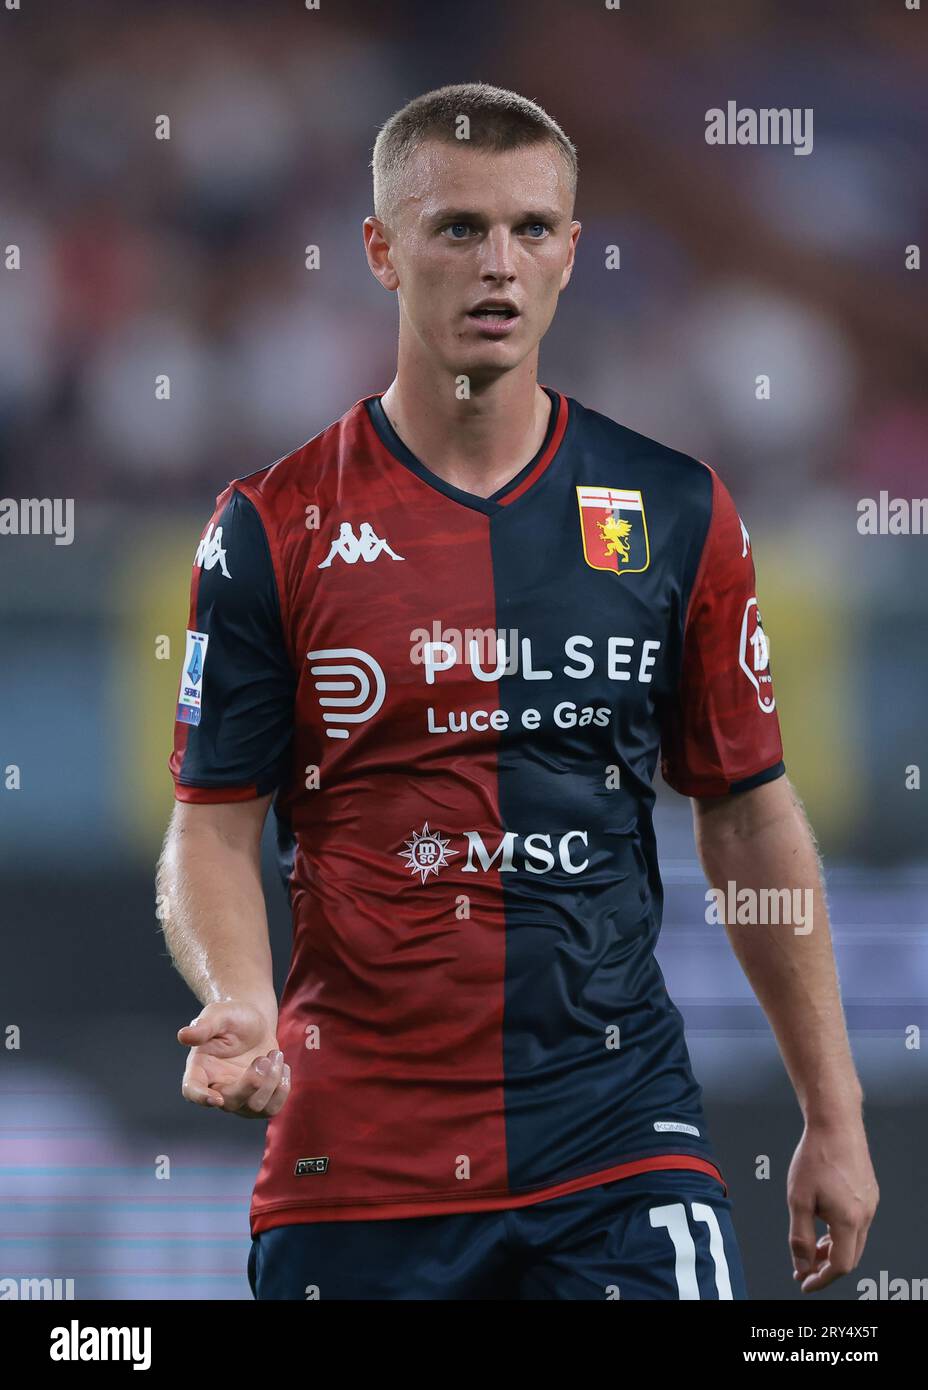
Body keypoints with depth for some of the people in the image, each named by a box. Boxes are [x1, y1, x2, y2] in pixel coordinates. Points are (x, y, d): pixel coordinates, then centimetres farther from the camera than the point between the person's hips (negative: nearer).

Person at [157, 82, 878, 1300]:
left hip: (619, 1135, 0)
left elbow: (751, 820, 10)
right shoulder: (274, 527, 1)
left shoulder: (679, 515, 6)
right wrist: (238, 1003, -20)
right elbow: (215, 825, 1)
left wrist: (833, 1117, 9)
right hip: (355, 1143, 0)